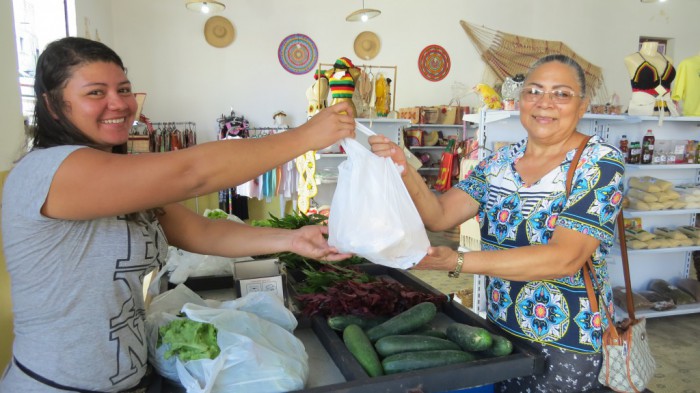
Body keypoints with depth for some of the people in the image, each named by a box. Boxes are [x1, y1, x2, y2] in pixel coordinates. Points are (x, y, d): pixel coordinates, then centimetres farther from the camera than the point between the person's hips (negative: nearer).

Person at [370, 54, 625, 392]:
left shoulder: (600, 164, -14)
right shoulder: (502, 160, 1)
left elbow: (565, 258, -26)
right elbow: (440, 216, -5)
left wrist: (459, 262, -34)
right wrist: (404, 170, -23)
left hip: (565, 346, -4)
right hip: (499, 327, 5)